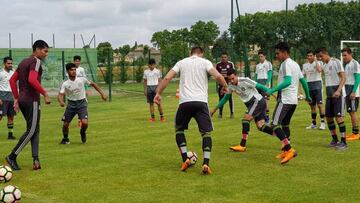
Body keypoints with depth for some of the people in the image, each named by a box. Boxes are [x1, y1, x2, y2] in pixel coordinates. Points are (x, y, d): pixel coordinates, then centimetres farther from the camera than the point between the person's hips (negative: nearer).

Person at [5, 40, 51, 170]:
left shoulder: (24, 62, 17)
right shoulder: (36, 61, -11)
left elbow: (12, 80, 17)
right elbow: (32, 80, -26)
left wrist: (16, 99, 17)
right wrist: (45, 94, -21)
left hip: (22, 100, 9)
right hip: (32, 100, -9)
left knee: (35, 130, 11)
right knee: (31, 130, -3)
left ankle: (36, 160, 4)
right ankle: (12, 157, -2)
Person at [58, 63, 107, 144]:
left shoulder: (82, 79, -7)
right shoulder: (65, 84, -9)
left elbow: (93, 84, 7)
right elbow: (60, 95, -17)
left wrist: (102, 93, 5)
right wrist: (61, 102, -40)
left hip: (82, 103, -1)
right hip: (71, 104, 1)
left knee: (84, 122, -19)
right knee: (65, 124, -1)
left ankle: (83, 133, 17)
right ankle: (65, 139, 29)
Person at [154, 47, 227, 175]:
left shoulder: (181, 62, 16)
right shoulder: (205, 62, 10)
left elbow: (167, 78, 6)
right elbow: (218, 76, -4)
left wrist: (158, 93, 10)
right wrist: (225, 86, 14)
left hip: (184, 102, 1)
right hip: (201, 101, -1)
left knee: (179, 128, 23)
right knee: (206, 132, 8)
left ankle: (185, 159, 11)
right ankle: (206, 164, -9)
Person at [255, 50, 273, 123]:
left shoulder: (268, 64, 1)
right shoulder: (257, 65, 19)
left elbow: (270, 74, -7)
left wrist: (267, 83, -17)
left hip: (265, 82, -6)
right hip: (258, 83, 6)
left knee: (265, 99, -12)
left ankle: (267, 116, -10)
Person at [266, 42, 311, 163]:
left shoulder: (286, 64, -11)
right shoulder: (295, 64, 17)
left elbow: (288, 81, -24)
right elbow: (303, 81, 22)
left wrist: (272, 90, -26)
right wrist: (308, 96, 32)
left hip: (285, 100, -10)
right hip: (294, 100, 10)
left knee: (275, 125, -12)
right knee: (285, 125, 19)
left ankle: (289, 149, -22)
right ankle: (286, 151, 21)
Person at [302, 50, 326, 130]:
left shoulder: (317, 63, -5)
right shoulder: (305, 65, 12)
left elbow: (319, 70, -26)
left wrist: (315, 61, -17)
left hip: (317, 85, -5)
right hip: (309, 85, 6)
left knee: (319, 104, -11)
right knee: (312, 105, 10)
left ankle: (323, 123, -8)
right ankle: (313, 124, 16)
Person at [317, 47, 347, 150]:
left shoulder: (336, 62, -9)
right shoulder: (325, 65, 14)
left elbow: (343, 78, -14)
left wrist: (338, 91, -26)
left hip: (338, 94, -8)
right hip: (329, 95, 8)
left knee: (338, 117, -10)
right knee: (328, 117, 7)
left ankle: (344, 142, -4)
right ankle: (335, 140, 20)